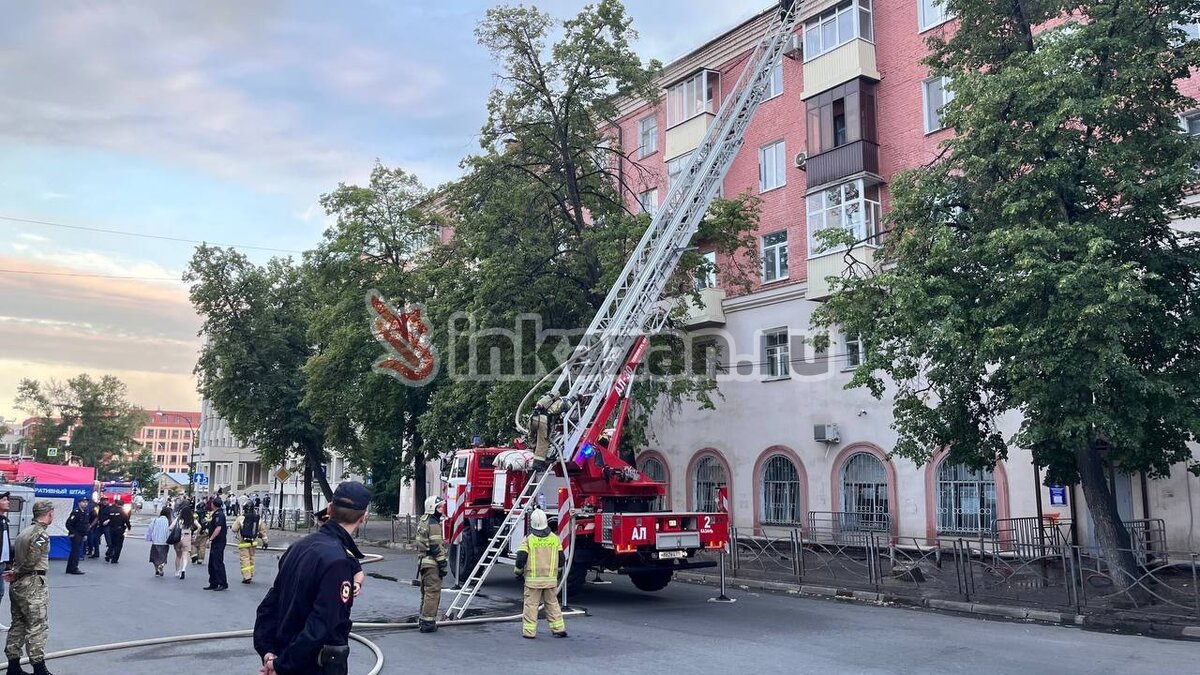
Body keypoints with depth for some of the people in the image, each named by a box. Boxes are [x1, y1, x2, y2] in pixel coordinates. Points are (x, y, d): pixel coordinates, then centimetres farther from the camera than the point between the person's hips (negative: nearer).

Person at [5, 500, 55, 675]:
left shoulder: (24, 532, 13)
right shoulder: (42, 534, -16)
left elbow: (11, 551, 14)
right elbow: (31, 561, -20)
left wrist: (14, 573, 2)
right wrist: (16, 573, -4)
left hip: (18, 584, 9)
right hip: (33, 584, -9)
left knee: (18, 624, 14)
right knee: (38, 627, -4)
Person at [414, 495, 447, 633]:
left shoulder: (423, 521, 14)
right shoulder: (434, 524, -17)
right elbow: (436, 547, -20)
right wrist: (443, 564, -15)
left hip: (423, 561, 10)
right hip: (432, 563, -10)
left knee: (426, 591, 19)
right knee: (433, 592, -5)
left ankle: (423, 619, 27)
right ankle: (428, 623, -4)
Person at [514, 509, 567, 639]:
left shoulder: (529, 539, -8)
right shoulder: (555, 538, 2)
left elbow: (521, 559, -9)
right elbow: (561, 559, 7)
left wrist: (518, 571, 10)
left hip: (533, 579, -3)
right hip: (551, 579, 3)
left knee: (531, 604, 4)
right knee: (552, 603, 13)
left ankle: (529, 631, 5)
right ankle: (559, 628, 14)